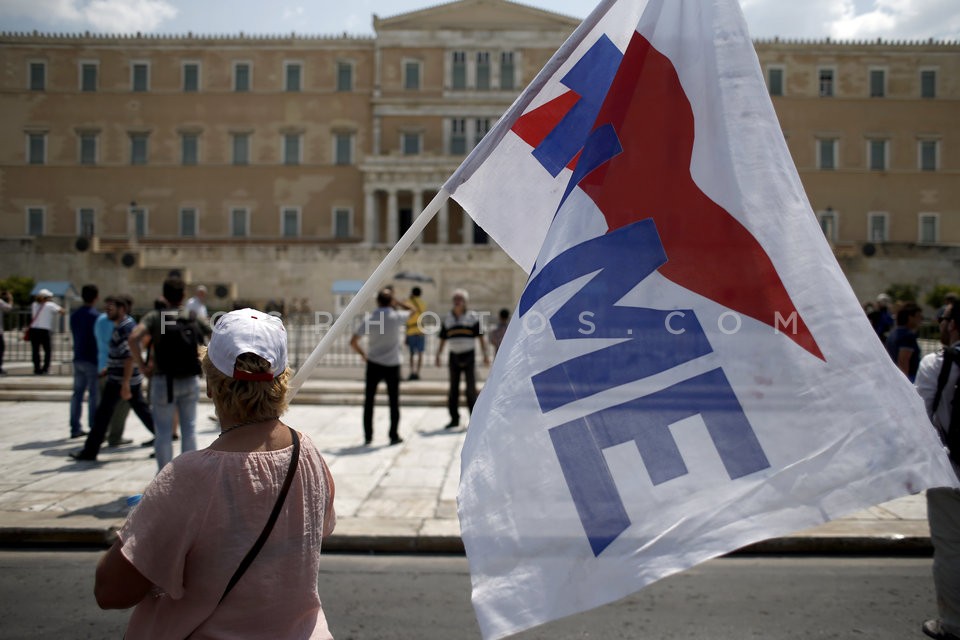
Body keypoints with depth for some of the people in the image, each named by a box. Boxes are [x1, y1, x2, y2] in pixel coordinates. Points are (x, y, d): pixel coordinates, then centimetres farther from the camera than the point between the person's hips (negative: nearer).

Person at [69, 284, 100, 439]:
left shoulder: (74, 315, 9)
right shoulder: (95, 316, -13)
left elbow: (73, 333, 14)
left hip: (78, 358, 7)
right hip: (92, 359, -7)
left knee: (77, 393, 11)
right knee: (94, 395, -2)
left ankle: (75, 428, 14)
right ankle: (94, 429, 0)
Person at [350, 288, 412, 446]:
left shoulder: (369, 318, -6)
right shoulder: (398, 317, -7)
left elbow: (353, 341, -7)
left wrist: (362, 353, 9)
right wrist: (396, 302, 12)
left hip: (373, 363, 1)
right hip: (392, 364, 0)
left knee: (369, 401, 10)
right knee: (394, 402, 8)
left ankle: (368, 436, 12)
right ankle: (394, 436, 10)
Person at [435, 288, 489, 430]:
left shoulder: (472, 317, -1)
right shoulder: (448, 318, 9)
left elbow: (481, 337, -2)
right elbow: (443, 340, 13)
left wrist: (485, 355, -9)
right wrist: (438, 356, 7)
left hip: (469, 356, -3)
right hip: (454, 357, 3)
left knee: (471, 389, -3)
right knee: (453, 390, 6)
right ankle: (454, 419, 14)